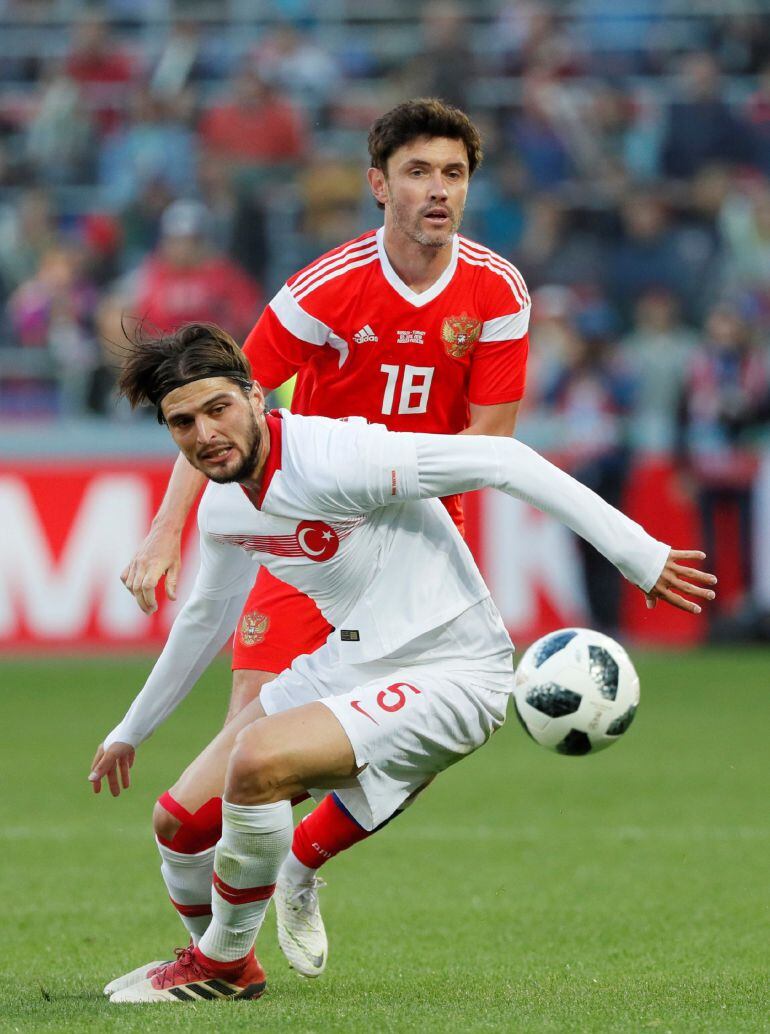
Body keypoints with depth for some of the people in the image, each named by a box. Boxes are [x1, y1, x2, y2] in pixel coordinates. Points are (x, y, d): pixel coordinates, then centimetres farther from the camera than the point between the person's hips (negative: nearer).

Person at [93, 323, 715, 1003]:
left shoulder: (331, 459, -25)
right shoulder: (221, 508, 2)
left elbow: (502, 462, -25)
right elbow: (207, 614, 24)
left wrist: (635, 552, -27)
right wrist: (132, 730, 34)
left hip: (450, 676, -8)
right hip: (348, 663, 9)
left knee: (255, 764, -27)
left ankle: (224, 964, -3)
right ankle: (222, 964, 30)